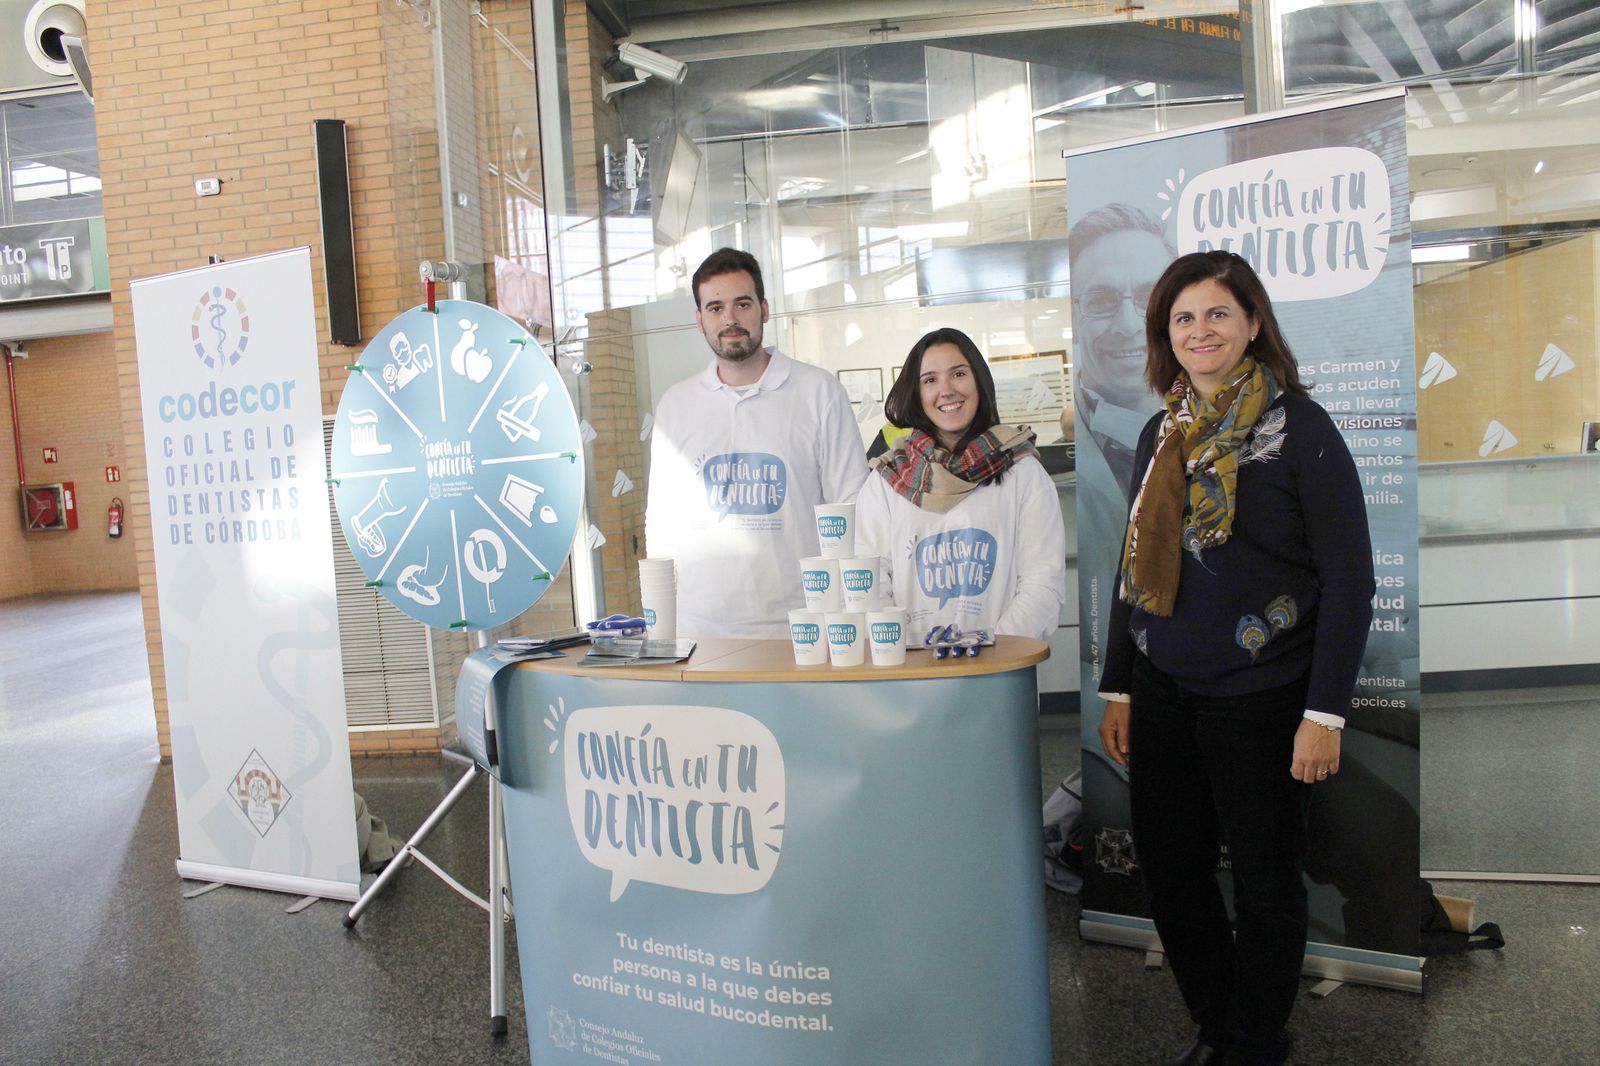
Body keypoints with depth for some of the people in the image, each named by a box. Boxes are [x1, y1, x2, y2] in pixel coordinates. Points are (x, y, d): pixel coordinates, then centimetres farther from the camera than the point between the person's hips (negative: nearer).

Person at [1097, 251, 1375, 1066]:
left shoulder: (1300, 428, -8)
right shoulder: (1162, 433, 9)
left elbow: (1349, 580, -9)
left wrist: (1325, 712, -13)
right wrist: (1118, 688, 12)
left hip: (1261, 698, -5)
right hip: (1163, 692, 5)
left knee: (1264, 881, 9)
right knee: (1167, 868, 11)